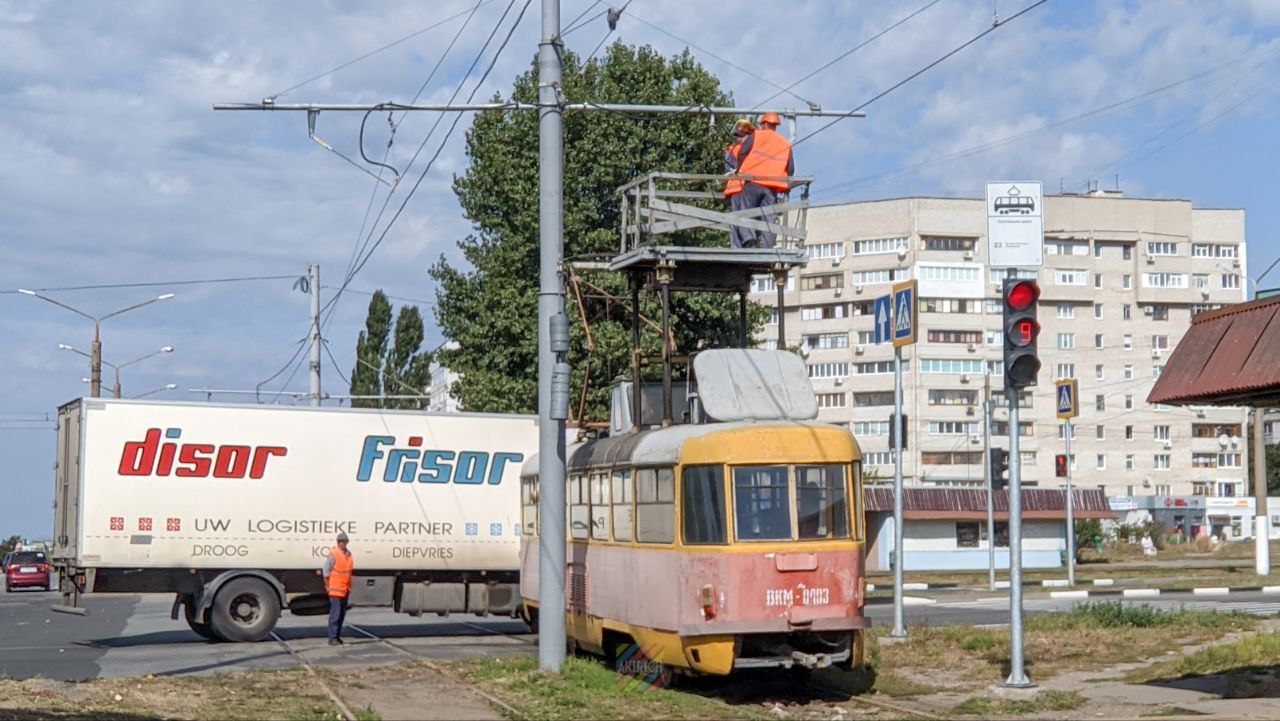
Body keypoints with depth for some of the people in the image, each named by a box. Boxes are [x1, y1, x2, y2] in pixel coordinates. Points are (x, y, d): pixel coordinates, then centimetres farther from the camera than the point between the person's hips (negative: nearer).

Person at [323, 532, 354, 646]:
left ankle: (337, 636, 17)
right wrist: (328, 586, -8)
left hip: (345, 591, 7)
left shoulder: (349, 555, 10)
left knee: (342, 615, 10)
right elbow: (326, 571, -9)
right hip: (335, 590, -7)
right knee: (335, 614, -9)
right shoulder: (333, 554, -11)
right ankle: (332, 638, -8)